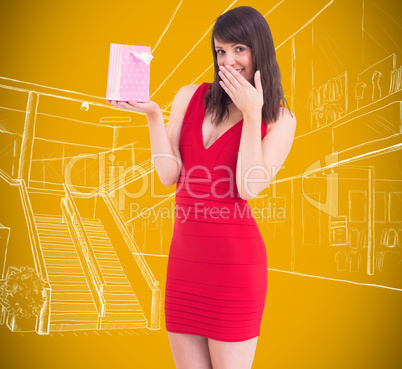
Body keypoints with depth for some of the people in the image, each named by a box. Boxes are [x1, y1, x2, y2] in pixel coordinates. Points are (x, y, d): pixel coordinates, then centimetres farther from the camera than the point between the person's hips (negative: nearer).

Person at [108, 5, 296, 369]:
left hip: (234, 260, -3)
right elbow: (169, 175, 2)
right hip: (184, 255, 4)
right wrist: (153, 115, -8)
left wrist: (251, 114, -11)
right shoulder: (189, 97, 9)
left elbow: (249, 188, -12)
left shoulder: (280, 119, 1)